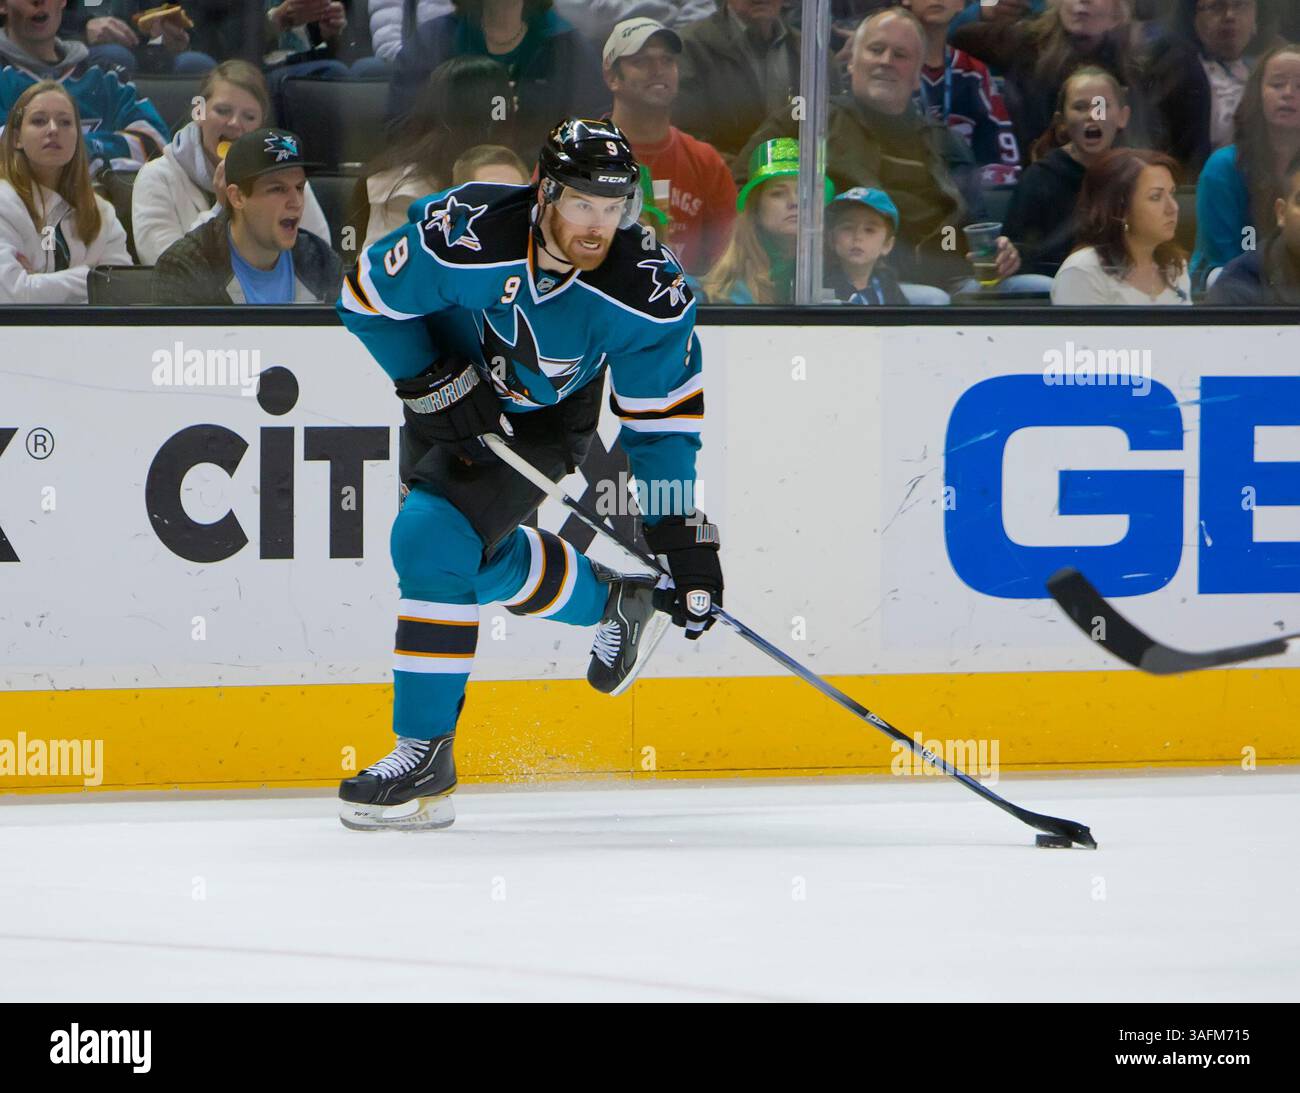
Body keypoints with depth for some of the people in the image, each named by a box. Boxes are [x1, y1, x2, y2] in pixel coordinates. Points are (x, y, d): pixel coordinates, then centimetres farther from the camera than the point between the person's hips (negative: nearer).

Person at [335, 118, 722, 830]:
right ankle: (609, 602, 39)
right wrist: (436, 386, -20)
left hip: (547, 420, -3)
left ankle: (424, 755, -15)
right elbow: (367, 297, -15)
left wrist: (684, 540, -18)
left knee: (436, 537, -21)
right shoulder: (466, 234, -32)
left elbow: (661, 423, -17)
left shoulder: (647, 295, -28)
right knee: (480, 557, 9)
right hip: (449, 388, 3)